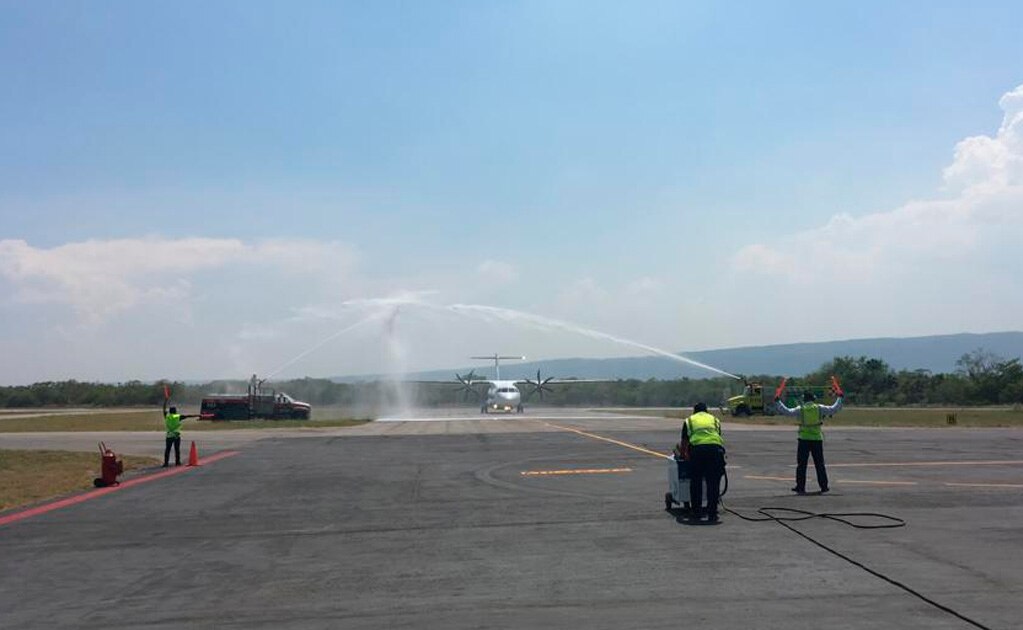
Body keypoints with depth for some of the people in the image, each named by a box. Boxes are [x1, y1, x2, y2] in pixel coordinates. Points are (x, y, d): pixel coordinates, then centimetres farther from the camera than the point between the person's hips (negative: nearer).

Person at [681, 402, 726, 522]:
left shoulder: (689, 420, 27)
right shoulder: (714, 419, 31)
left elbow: (684, 443, 30)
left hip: (697, 449, -1)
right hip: (716, 448, 1)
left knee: (695, 482, 11)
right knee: (713, 483, 8)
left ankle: (696, 513, 15)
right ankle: (712, 514, 7)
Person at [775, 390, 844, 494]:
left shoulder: (800, 409, -3)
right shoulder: (820, 408, 1)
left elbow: (787, 411, -3)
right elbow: (834, 409, 9)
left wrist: (778, 402, 9)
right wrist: (839, 398, 24)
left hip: (804, 439, -1)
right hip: (817, 439, 1)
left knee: (801, 464, 2)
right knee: (819, 464, 10)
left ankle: (800, 487, -1)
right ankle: (824, 486, 12)